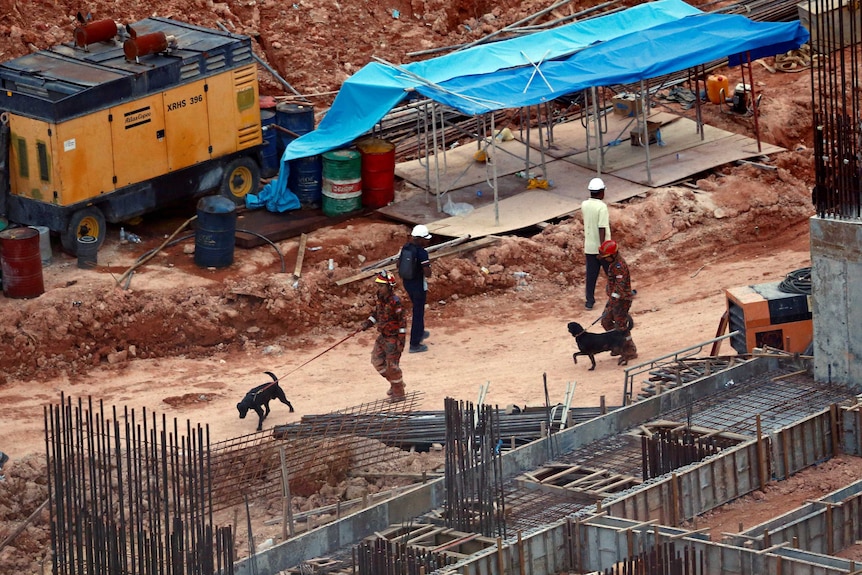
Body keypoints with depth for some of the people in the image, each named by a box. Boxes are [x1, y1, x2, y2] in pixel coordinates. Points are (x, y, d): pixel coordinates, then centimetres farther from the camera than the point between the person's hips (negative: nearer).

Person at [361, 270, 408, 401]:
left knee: (392, 365, -3)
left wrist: (402, 339, -21)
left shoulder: (395, 302, -22)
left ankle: (399, 393, 12)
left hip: (393, 338, -9)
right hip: (382, 336, 9)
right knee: (377, 361, 14)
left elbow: (402, 320, -20)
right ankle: (396, 383, 31)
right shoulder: (379, 299, 3)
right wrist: (368, 323, 3)